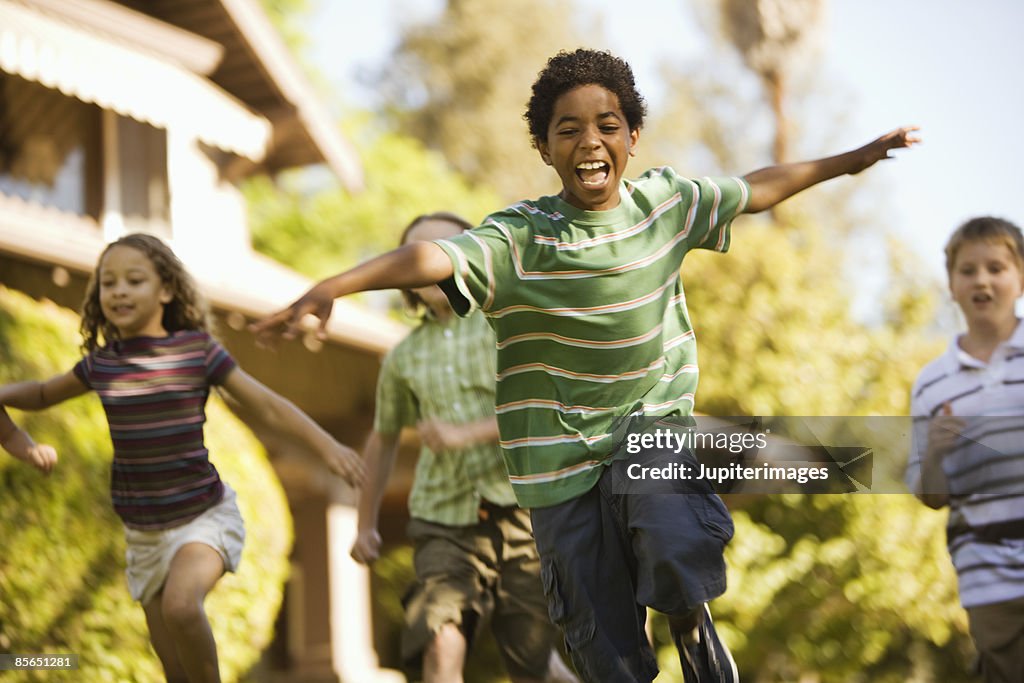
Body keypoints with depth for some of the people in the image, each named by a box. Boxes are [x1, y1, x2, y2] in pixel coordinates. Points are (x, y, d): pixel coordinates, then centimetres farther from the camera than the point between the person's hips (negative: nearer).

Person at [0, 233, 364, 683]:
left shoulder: (196, 350, -10)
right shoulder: (100, 363, 1)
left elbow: (267, 406, -8)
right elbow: (43, 395, 17)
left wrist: (327, 447, -19)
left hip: (205, 515, -4)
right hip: (144, 531, 4)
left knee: (180, 604, -32)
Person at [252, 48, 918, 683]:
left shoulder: (666, 201, -2)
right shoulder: (519, 238, -15)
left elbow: (756, 189, 15)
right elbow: (432, 256, -32)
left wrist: (853, 159, 25)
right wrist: (333, 286, -48)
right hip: (563, 460, -2)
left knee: (677, 549, -28)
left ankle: (691, 621, 5)